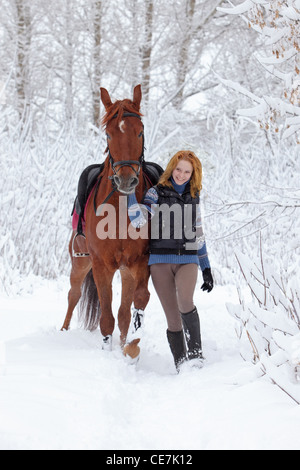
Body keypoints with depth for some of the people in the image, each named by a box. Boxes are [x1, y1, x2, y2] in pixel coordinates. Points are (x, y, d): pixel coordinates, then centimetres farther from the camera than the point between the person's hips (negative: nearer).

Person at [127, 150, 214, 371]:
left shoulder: (194, 197, 12)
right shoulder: (156, 193, 2)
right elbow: (139, 219, -15)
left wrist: (207, 268, 15)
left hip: (188, 260, 1)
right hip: (161, 261, -1)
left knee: (185, 301, -28)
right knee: (173, 318, -2)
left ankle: (196, 350, -13)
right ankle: (182, 366, 9)